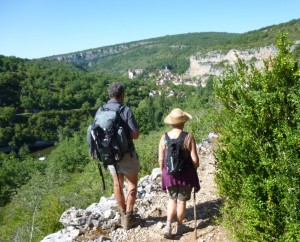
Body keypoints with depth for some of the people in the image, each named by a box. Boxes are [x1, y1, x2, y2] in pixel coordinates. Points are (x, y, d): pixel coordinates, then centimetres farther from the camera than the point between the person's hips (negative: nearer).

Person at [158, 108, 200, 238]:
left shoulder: (164, 137, -6)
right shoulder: (188, 136, -15)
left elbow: (161, 159, -1)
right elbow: (194, 159, -12)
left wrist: (163, 171, 15)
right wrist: (195, 168, 8)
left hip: (169, 173, 3)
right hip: (185, 174, -2)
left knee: (172, 199, 20)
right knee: (181, 200, 13)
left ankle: (168, 225, 9)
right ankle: (180, 226, 29)